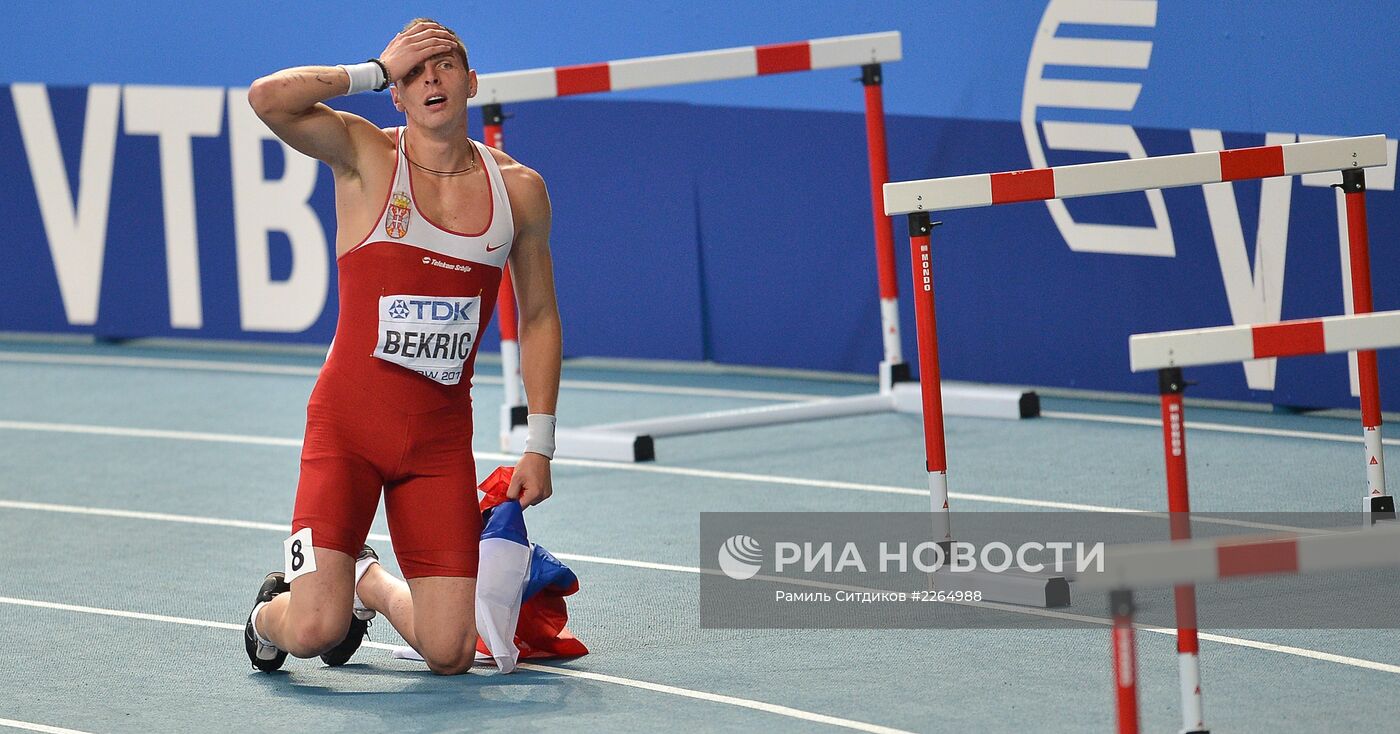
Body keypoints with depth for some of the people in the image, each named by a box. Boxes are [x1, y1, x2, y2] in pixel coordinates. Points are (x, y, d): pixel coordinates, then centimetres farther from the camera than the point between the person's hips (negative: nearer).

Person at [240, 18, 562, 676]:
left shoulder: (519, 189, 4)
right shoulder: (365, 155, -5)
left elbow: (538, 318, 14)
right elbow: (268, 98, -23)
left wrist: (539, 446, 8)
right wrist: (377, 70, -14)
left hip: (442, 437, 3)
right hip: (348, 422, -3)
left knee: (449, 654, -3)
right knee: (315, 632, -15)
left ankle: (370, 584, 32)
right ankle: (272, 613, 24)